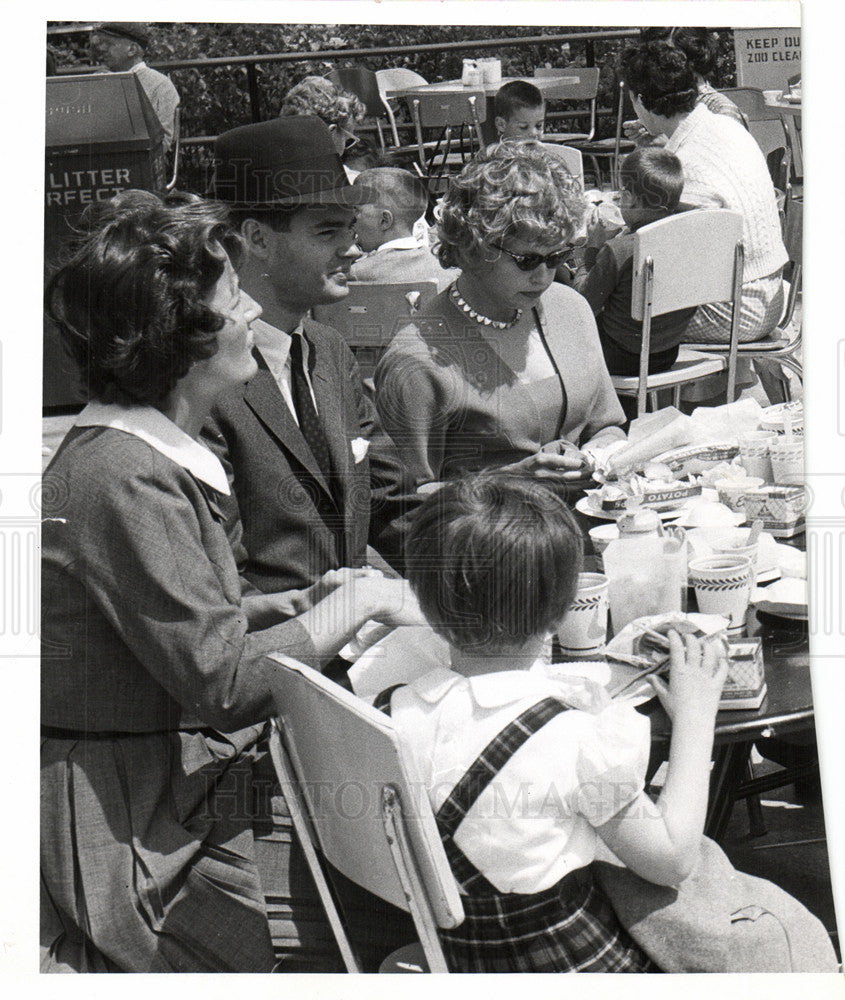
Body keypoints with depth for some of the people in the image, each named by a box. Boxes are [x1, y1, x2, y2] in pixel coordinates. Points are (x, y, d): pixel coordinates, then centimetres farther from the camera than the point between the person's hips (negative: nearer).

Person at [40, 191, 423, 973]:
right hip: (128, 819, -10)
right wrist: (357, 604, -15)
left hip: (188, 802, 10)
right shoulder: (123, 478, -24)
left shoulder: (155, 453, 8)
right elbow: (222, 679, -26)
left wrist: (291, 607, 4)